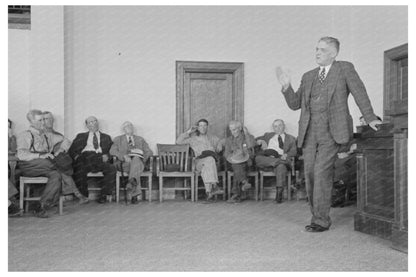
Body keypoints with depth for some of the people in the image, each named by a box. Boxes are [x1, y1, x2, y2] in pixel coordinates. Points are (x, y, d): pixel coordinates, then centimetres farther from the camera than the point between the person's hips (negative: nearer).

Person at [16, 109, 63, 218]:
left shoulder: (43, 136, 24)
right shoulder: (25, 135, 4)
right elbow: (21, 155, -11)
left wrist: (49, 155, 2)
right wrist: (40, 156, -22)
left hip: (43, 167, 5)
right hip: (28, 166, -5)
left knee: (56, 176, -27)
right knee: (44, 162, -36)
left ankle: (41, 208, -25)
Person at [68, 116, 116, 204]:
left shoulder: (106, 137, 29)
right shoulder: (81, 136, 28)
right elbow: (71, 150, 18)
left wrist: (107, 155, -6)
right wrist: (76, 156, -5)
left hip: (100, 158, 1)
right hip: (85, 156, 0)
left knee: (112, 169, -32)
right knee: (78, 170, -36)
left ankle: (104, 195, -19)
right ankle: (83, 196, -19)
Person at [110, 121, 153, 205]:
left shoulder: (140, 139, 28)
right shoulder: (118, 139, 23)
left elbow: (149, 151, 18)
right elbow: (112, 151, 6)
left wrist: (144, 157, -6)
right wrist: (124, 156, -13)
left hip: (139, 161, 1)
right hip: (125, 163, 0)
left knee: (136, 159, -39)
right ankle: (134, 195, -45)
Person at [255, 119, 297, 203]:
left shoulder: (290, 138, 25)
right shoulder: (268, 135, 32)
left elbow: (293, 151, 11)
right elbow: (256, 140, 27)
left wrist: (286, 155, -12)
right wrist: (261, 141, 3)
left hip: (280, 157, -2)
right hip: (266, 157, 2)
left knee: (281, 166, -39)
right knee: (258, 158, -33)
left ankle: (279, 192, -41)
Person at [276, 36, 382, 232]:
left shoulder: (345, 69, 6)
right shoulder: (308, 77, 17)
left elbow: (360, 93, 6)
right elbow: (295, 104, 15)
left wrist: (370, 118, 4)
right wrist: (286, 86, 0)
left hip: (331, 131, -5)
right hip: (310, 132, 5)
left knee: (322, 171, -14)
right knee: (310, 174, 3)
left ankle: (321, 220, -5)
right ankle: (318, 215, 16)